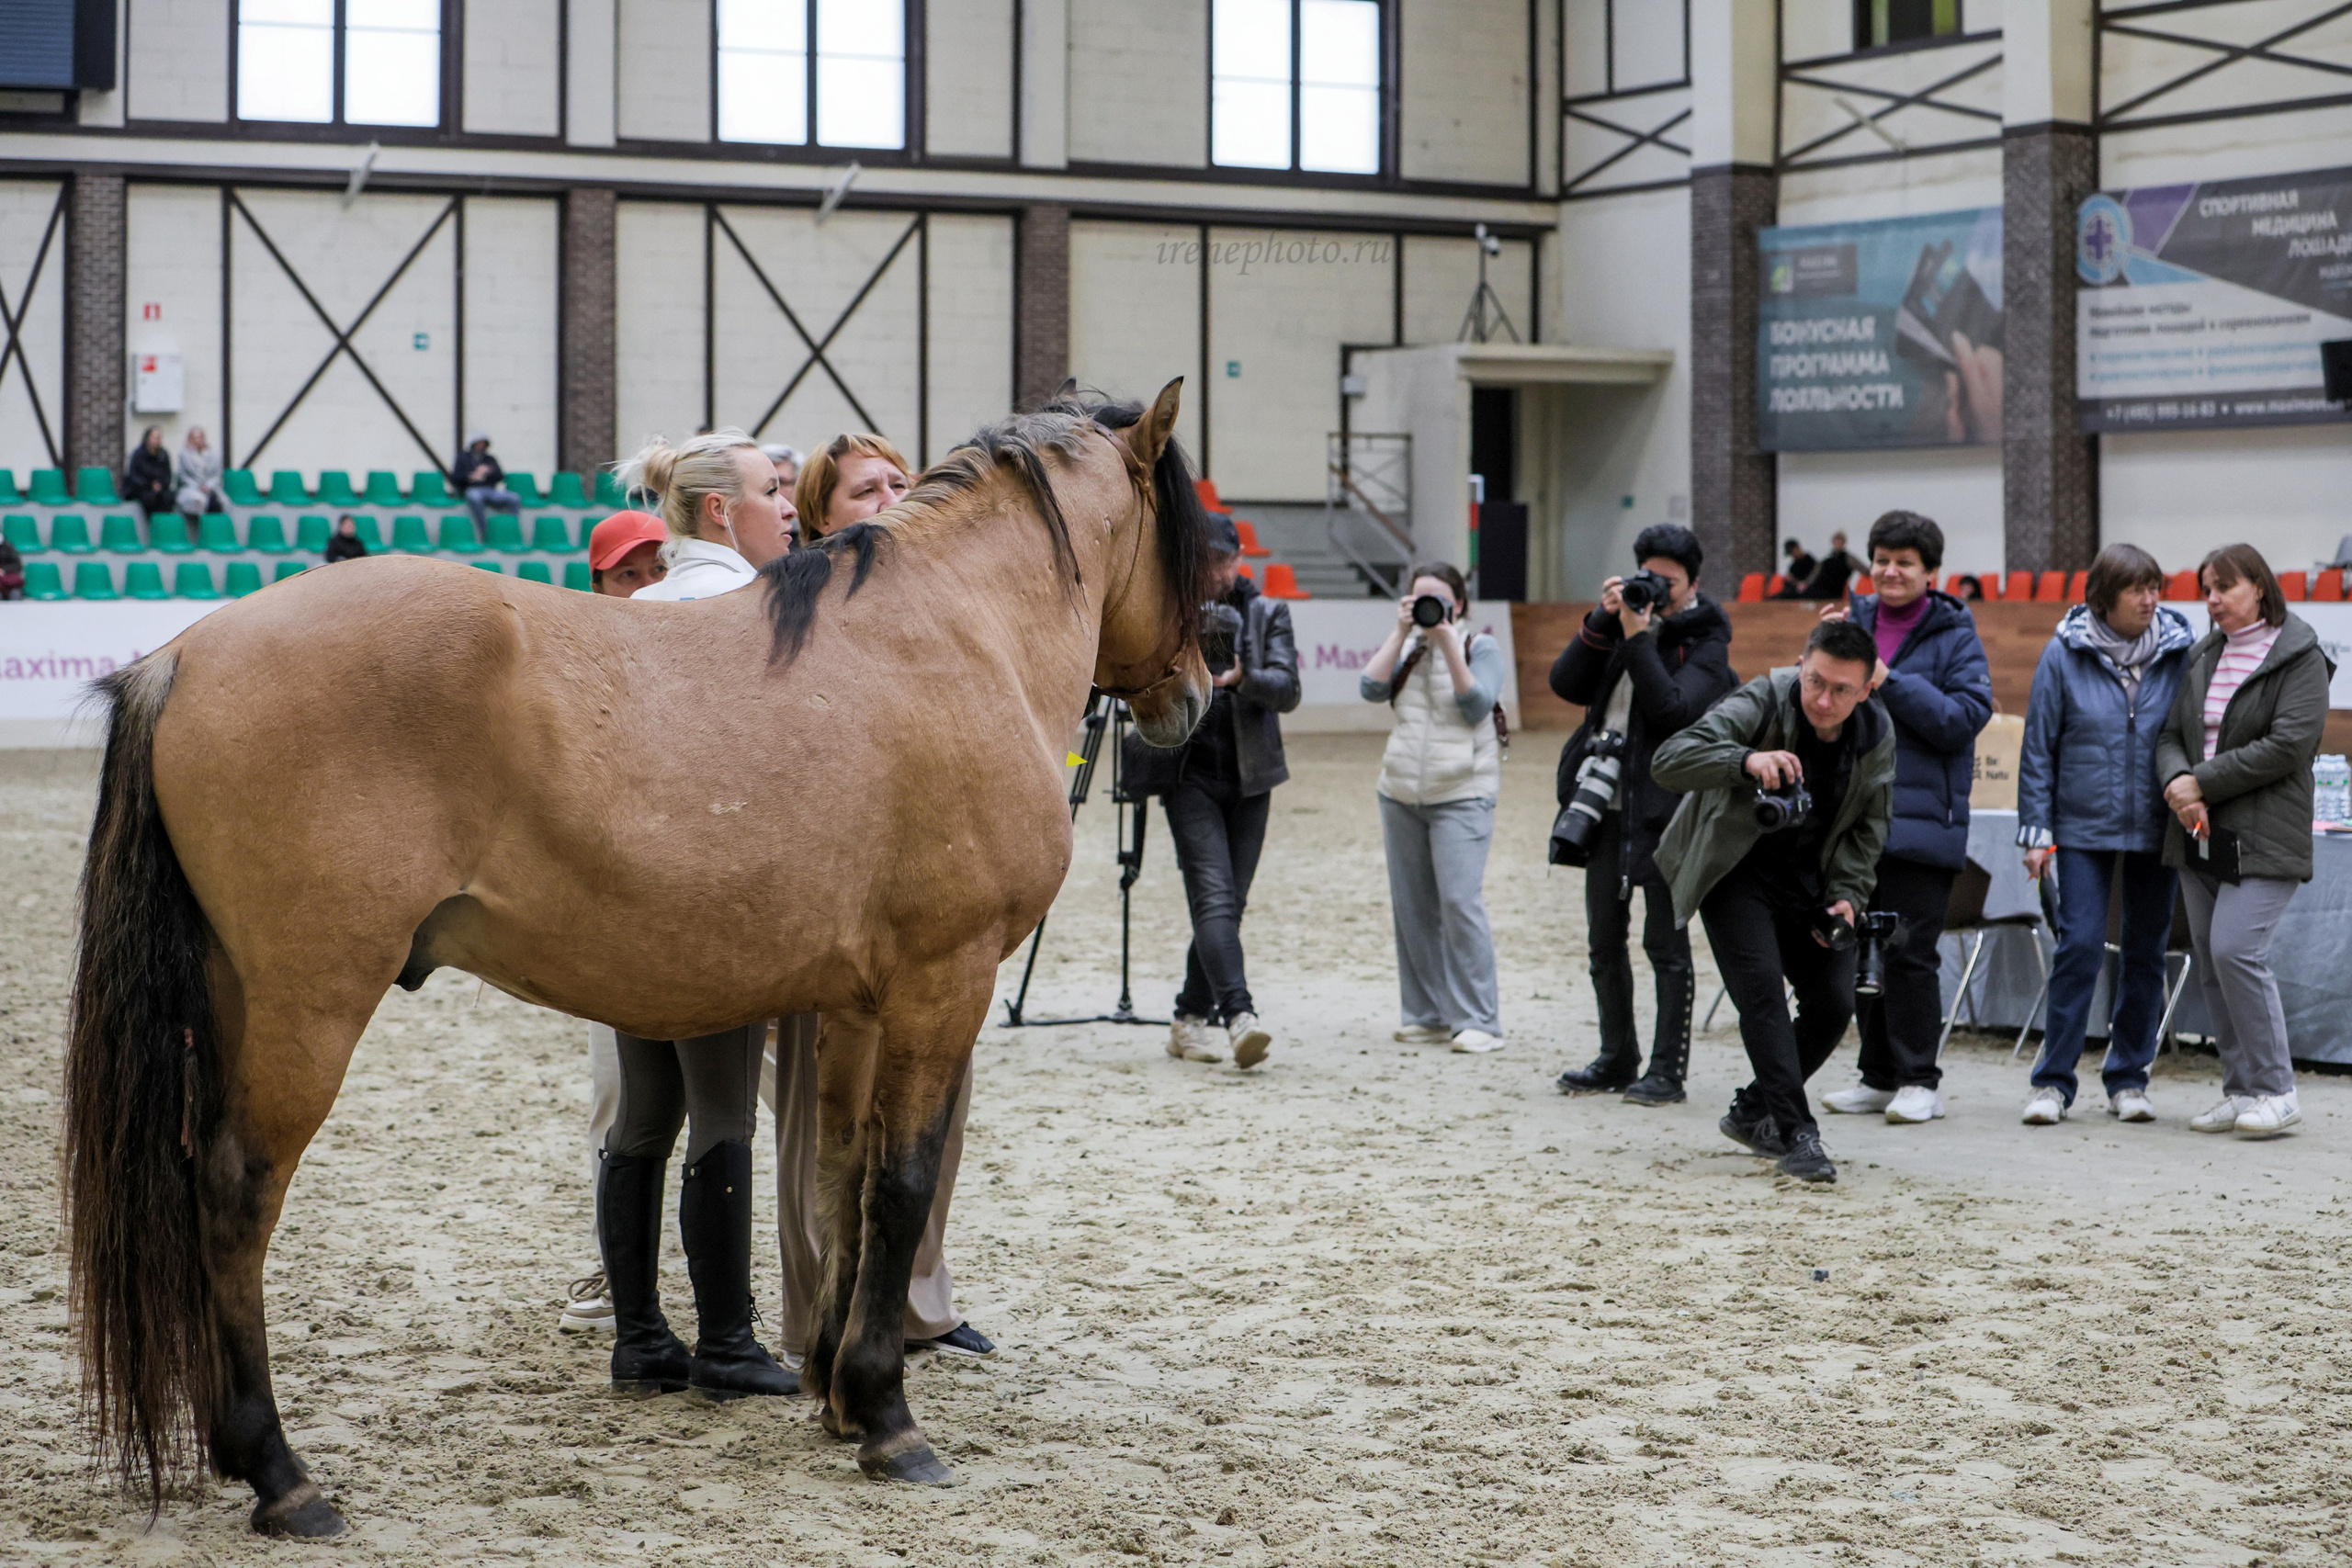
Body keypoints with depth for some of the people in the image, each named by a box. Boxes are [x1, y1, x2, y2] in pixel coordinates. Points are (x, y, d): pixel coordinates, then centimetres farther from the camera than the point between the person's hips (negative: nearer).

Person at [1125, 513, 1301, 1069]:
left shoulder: (1267, 613, 7)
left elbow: (1288, 689, -5)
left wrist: (1243, 678, -25)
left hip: (1249, 777, 3)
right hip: (1188, 773, -3)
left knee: (1230, 903, 5)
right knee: (1214, 897, -17)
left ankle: (1190, 1020, 17)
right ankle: (1240, 1017, -30)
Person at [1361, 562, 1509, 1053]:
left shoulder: (1480, 647, 1)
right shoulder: (1406, 649, 12)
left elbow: (1476, 706, -12)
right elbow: (1371, 689, -4)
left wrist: (1448, 644, -14)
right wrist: (1401, 633, -5)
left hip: (1461, 795, -5)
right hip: (1401, 793, 5)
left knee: (1460, 902, -14)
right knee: (1410, 906, 6)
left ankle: (1478, 1022, -12)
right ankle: (1427, 1016, 15)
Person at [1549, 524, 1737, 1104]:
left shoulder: (1705, 643, -3)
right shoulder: (1627, 622, 12)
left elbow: (1672, 708, -19)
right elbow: (1566, 684, 3)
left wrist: (1636, 638, -18)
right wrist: (1602, 622, -7)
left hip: (1664, 811, -6)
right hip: (1606, 804, 6)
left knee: (1665, 942, -1)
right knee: (1603, 941, 12)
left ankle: (1668, 1071, 4)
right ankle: (1617, 1059, 23)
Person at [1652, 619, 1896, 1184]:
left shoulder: (1877, 734, -9)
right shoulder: (1761, 703, -25)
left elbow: (1868, 824, 6)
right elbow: (1668, 760, -36)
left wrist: (1846, 895, -8)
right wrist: (1745, 761, -53)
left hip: (1808, 877, 5)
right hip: (1735, 870, -5)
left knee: (1834, 1005, 1)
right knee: (1762, 991, -21)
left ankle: (1753, 1112, 21)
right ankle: (1797, 1136, -19)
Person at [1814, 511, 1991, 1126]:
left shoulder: (1955, 636, -2)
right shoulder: (1854, 622, 12)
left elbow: (1964, 717, -13)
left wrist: (1889, 682, -18)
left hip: (1921, 816, -5)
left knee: (1908, 949, -8)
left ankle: (1920, 1080, 2)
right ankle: (1878, 1076, 19)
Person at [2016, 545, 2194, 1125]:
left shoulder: (2181, 652, -1)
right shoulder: (2065, 654, -3)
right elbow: (2039, 747, 1)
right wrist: (2036, 830, -2)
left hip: (2155, 831, 2)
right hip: (2085, 827, -2)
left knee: (2145, 952, 8)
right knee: (2080, 946, -9)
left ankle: (2128, 1077, 20)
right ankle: (2053, 1081, 0)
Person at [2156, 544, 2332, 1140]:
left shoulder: (2300, 658, -6)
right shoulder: (2203, 656, 15)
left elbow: (2288, 745, -15)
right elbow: (2170, 733, 13)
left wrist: (2203, 782, -15)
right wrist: (2176, 783, -10)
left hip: (2264, 838, -7)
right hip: (2200, 837, 7)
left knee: (2235, 949, -18)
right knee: (2209, 960, 6)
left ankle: (2276, 1091, -8)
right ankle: (2240, 1091, 15)